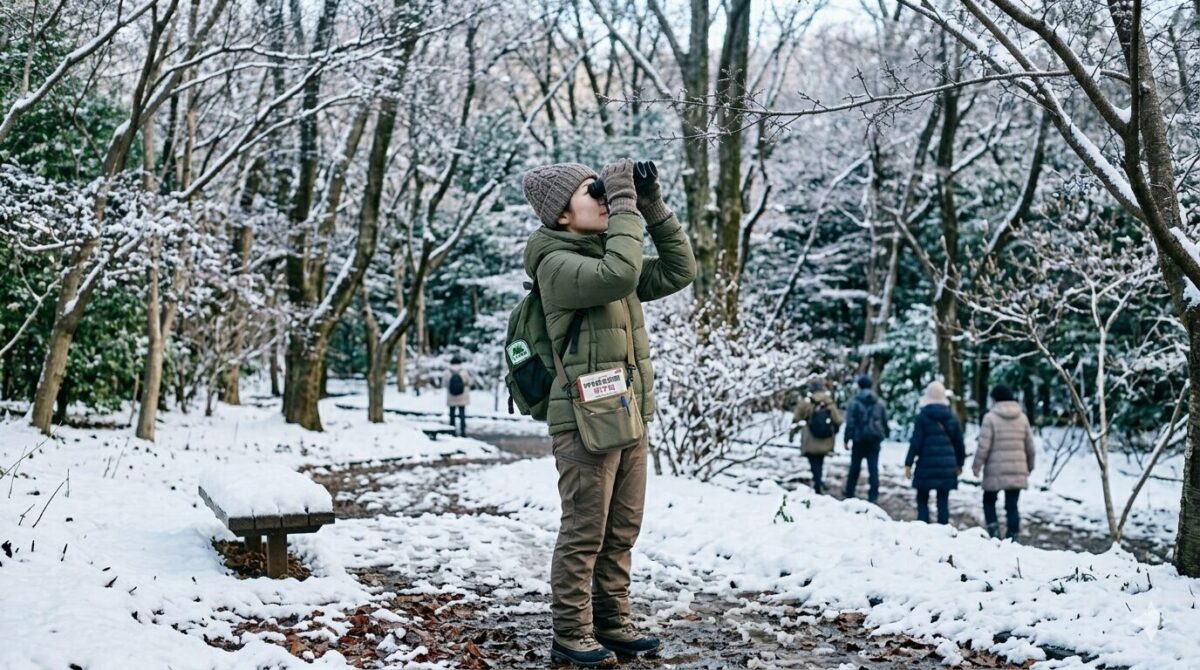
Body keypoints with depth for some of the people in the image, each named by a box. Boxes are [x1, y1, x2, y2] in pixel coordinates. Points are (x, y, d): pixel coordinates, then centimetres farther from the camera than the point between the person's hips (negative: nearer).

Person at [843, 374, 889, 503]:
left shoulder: (854, 403, -8)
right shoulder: (879, 403, 5)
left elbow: (850, 423, -11)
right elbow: (885, 421, 11)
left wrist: (847, 439, -5)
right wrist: (883, 435, 21)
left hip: (859, 439, -2)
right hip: (875, 439, 2)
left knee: (855, 467, 11)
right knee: (873, 467, 2)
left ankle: (850, 492, 22)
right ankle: (873, 495, -1)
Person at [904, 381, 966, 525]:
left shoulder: (923, 416, -6)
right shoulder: (952, 417, 6)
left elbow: (916, 442, -8)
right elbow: (959, 443, 12)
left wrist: (908, 463, -5)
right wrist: (960, 463, 22)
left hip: (927, 464, -3)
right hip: (947, 465, 3)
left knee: (922, 499, 7)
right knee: (943, 501, 7)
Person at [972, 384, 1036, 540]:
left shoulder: (990, 418, -9)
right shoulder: (1022, 418, 7)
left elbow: (983, 446, -11)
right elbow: (1030, 446, 11)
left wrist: (976, 466, -1)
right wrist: (1030, 466, 25)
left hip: (996, 471, -4)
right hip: (1017, 471, 4)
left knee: (989, 501, 13)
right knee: (1012, 505, 8)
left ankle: (994, 532, 0)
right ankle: (1012, 538, 8)